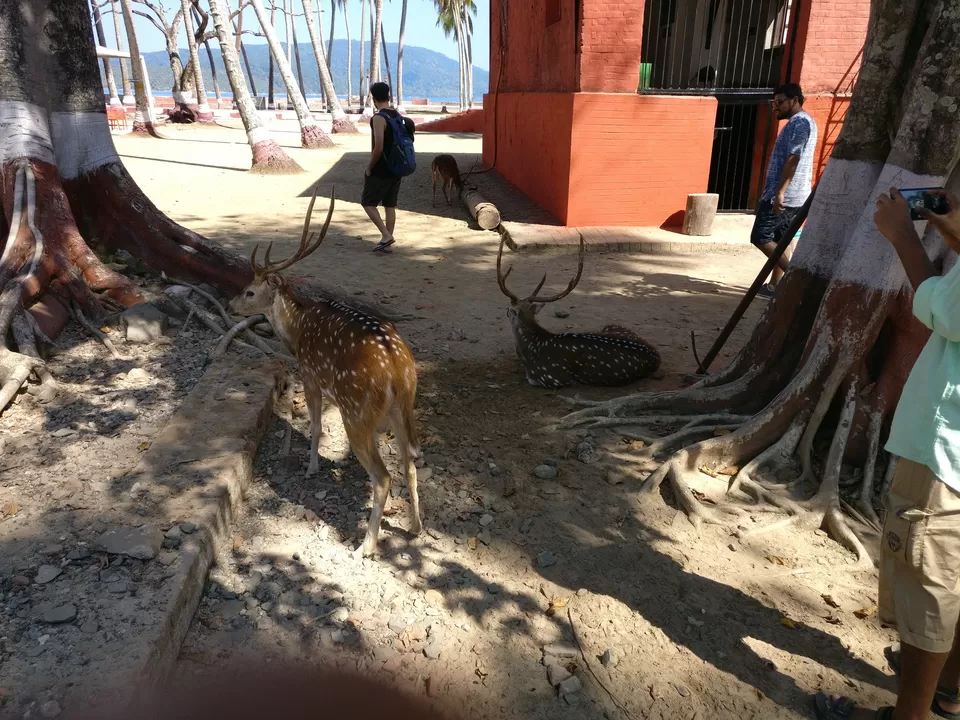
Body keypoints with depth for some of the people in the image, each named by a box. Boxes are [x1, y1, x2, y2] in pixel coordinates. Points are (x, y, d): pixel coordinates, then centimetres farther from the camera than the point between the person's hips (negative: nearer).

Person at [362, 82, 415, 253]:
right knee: (390, 205, 11)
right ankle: (386, 242, 14)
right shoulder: (398, 116, 8)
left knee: (368, 203, 4)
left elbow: (378, 147, -24)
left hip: (380, 170, -8)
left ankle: (386, 235, -7)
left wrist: (369, 167, -13)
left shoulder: (378, 118, -17)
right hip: (396, 168, 8)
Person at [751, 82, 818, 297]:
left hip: (784, 195, -10)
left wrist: (780, 192, -27)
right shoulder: (803, 122, 21)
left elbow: (793, 159, -21)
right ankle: (774, 285, 14)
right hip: (795, 196, 10)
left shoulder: (798, 122, -12)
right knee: (779, 240, 11)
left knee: (760, 237, -9)